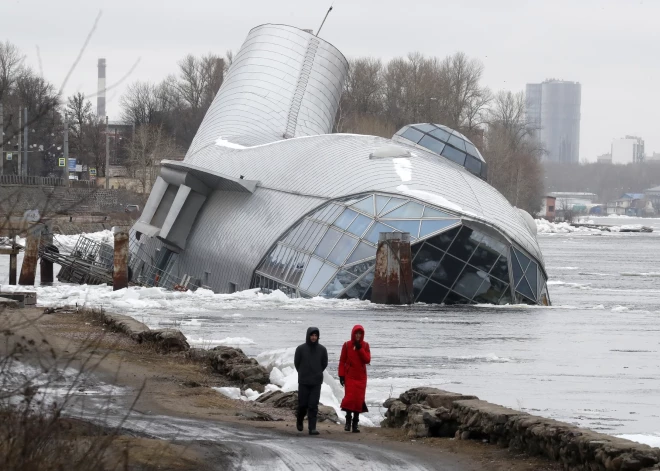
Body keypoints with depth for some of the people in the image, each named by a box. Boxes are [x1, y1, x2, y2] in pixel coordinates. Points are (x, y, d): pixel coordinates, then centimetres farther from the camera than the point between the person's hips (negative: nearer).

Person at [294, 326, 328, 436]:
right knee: (303, 404, 2)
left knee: (313, 406, -4)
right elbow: (296, 363, 8)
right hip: (303, 382, 0)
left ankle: (312, 428, -5)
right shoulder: (301, 349, -3)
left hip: (316, 382, 0)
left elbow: (324, 364, 12)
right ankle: (299, 420, 31)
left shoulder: (322, 349, 0)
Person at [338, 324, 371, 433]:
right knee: (350, 397, -12)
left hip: (361, 376, 2)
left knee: (359, 399, 0)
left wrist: (360, 349, -13)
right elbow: (342, 361, 1)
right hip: (350, 376, -2)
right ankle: (348, 420, 7)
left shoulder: (365, 346, 5)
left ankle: (355, 424, 8)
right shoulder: (347, 345, 0)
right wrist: (341, 375, -5)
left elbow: (367, 360, -5)